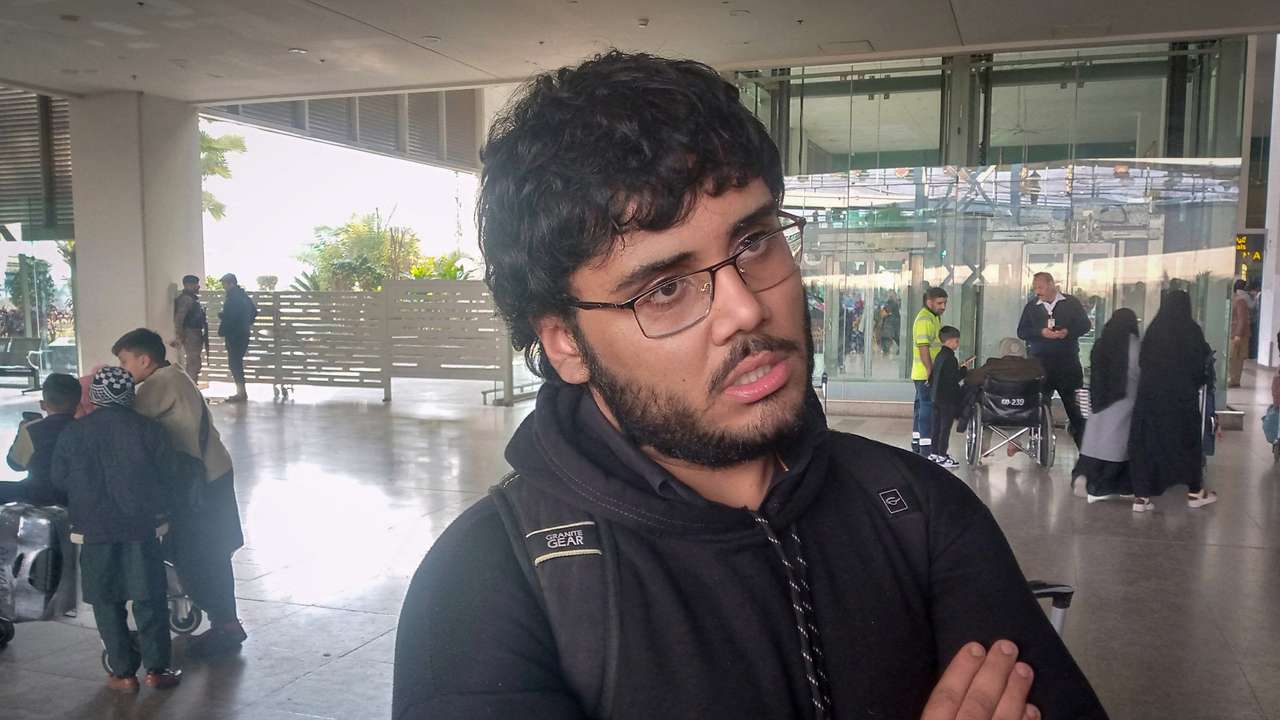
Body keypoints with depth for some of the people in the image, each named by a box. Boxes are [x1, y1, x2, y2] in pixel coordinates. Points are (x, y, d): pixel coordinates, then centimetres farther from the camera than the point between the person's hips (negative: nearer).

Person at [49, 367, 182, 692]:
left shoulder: (73, 433, -2)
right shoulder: (149, 429, -5)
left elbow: (58, 480, 7)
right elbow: (168, 474, -1)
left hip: (94, 530, 1)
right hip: (143, 526, -1)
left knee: (107, 602, 12)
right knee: (149, 599, 8)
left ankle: (123, 672, 15)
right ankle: (157, 668, 12)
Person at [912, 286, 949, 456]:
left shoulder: (934, 317, 17)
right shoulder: (924, 320, -17)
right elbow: (923, 349, -23)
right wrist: (931, 372, -26)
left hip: (927, 374, 10)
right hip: (926, 374, -10)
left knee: (921, 407, 15)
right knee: (928, 409, -10)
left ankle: (917, 444, 24)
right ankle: (926, 449, -9)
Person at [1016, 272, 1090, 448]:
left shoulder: (1071, 303, 5)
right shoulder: (1031, 306, 9)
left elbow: (1086, 325, 4)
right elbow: (1021, 331, 4)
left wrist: (1069, 332, -15)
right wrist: (1041, 332, -14)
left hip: (1068, 361, -1)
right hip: (1040, 363, 1)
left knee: (1075, 405, 1)